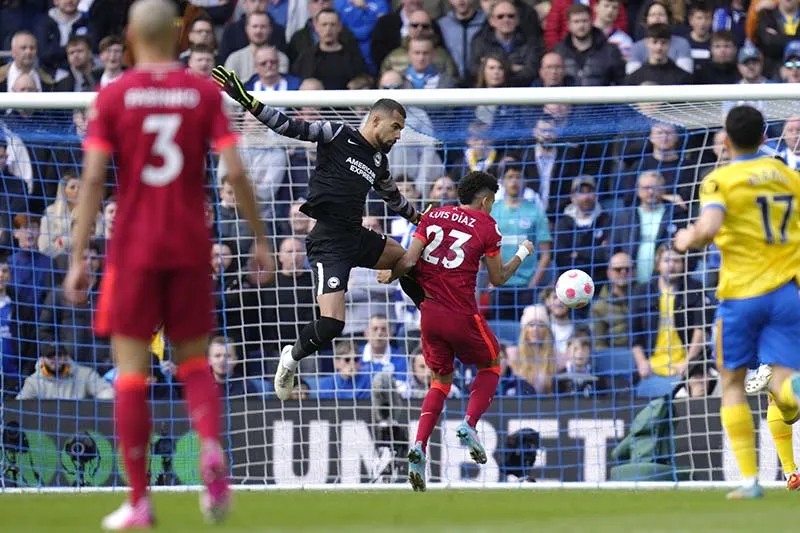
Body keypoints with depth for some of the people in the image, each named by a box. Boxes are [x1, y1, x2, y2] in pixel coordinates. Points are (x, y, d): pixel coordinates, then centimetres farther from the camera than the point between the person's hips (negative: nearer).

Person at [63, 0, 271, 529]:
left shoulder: (112, 97, -2)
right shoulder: (205, 93, 1)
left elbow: (93, 178, -8)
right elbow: (235, 171, -6)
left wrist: (78, 258, -7)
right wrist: (259, 238, 4)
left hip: (134, 248, -2)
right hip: (192, 247, 2)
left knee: (131, 371, 3)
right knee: (194, 360, 15)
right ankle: (212, 450, -14)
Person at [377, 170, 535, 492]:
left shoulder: (433, 216, 9)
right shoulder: (486, 225, -1)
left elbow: (408, 261, -2)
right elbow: (497, 279, 7)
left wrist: (389, 276, 15)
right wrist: (522, 254, 21)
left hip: (429, 312, 4)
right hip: (461, 315, -4)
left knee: (442, 380, 19)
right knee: (491, 365, 22)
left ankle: (419, 446, -3)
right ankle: (469, 425, -1)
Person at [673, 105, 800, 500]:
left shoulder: (721, 181, -5)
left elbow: (709, 228, -22)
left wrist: (687, 239, -2)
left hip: (742, 293, -3)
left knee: (732, 383, 12)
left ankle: (749, 479, 5)